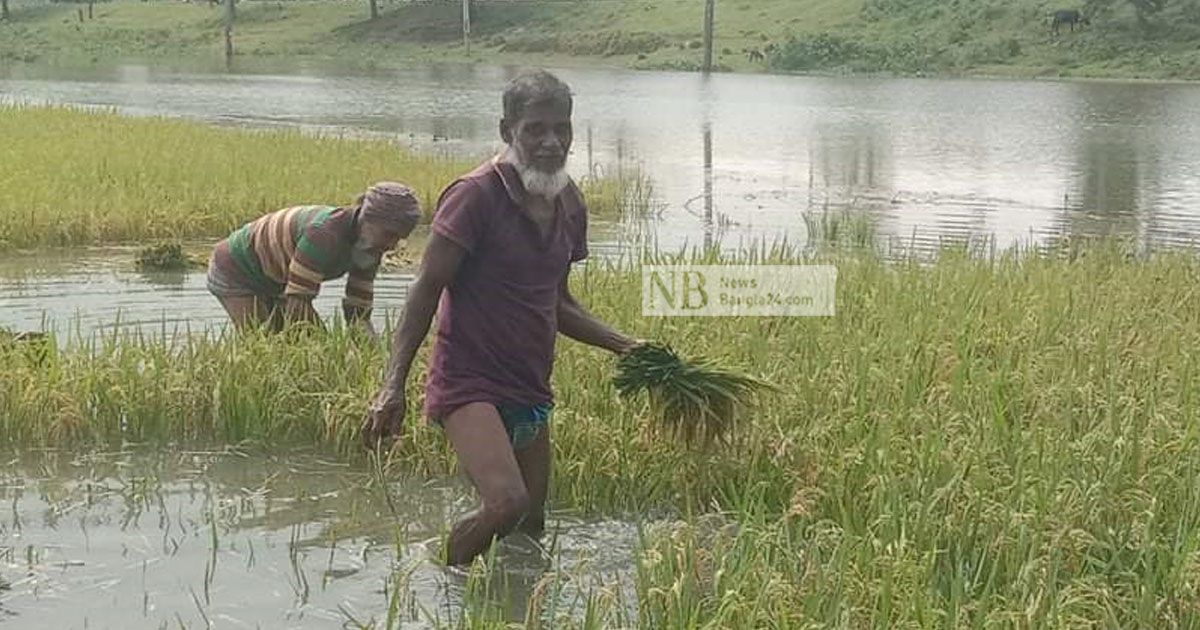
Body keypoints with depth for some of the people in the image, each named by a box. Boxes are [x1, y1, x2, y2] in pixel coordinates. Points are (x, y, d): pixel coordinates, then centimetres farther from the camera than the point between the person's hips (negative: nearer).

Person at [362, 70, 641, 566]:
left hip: (530, 390, 8)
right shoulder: (476, 195, -13)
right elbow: (426, 291, -13)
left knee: (531, 528, 11)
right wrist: (393, 386, -20)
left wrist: (624, 346, 12)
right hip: (469, 381, -8)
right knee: (506, 502, -26)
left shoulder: (568, 203, 10)